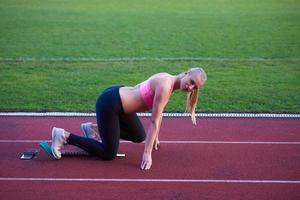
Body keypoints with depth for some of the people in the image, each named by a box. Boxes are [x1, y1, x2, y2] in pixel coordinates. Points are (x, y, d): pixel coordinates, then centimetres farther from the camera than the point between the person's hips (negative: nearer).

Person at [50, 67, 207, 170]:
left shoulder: (169, 81, 5)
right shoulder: (165, 87, -23)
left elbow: (159, 114, 18)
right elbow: (154, 121, -22)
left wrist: (155, 138, 26)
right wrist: (147, 153, -20)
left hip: (118, 98, 10)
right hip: (109, 103, -10)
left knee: (139, 137, 21)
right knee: (109, 154, -3)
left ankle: (95, 129, 25)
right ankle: (64, 136, 2)